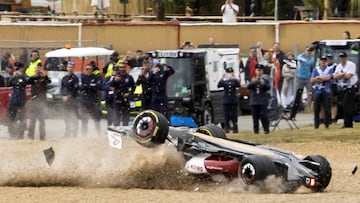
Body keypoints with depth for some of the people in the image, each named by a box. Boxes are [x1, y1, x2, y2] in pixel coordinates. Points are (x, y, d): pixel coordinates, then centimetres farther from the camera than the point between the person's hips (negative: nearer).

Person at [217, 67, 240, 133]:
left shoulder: (234, 80, 2)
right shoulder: (224, 81, 5)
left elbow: (238, 85, -17)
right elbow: (219, 85, -11)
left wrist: (235, 79, -32)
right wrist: (222, 79, -25)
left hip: (234, 101, -1)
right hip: (226, 101, 1)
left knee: (234, 115, -2)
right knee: (226, 116, 1)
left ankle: (235, 129, 2)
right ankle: (227, 129, 4)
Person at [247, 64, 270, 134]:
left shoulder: (265, 79, 6)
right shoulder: (253, 79, 14)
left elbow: (268, 88, -6)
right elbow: (248, 87, 0)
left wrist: (263, 84, -25)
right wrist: (252, 82, -20)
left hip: (262, 101, -3)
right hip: (254, 101, 3)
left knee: (263, 116, -9)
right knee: (255, 117, 2)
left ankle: (266, 130, -5)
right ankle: (256, 130, 4)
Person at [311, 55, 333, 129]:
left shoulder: (329, 69, 6)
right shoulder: (316, 69, 10)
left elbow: (328, 77, -12)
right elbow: (312, 80, 0)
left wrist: (318, 77, -5)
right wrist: (324, 78, -8)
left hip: (326, 92, -1)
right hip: (317, 91, 1)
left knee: (327, 109, -4)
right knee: (316, 109, -1)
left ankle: (327, 124, 3)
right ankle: (316, 125, 4)